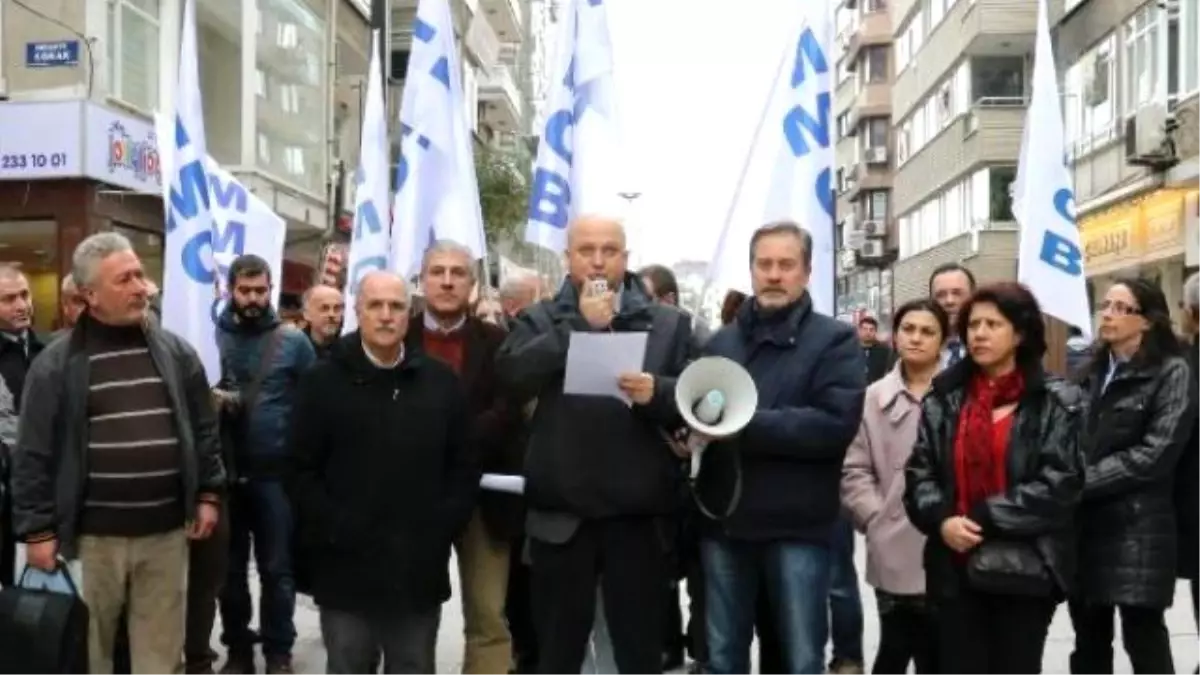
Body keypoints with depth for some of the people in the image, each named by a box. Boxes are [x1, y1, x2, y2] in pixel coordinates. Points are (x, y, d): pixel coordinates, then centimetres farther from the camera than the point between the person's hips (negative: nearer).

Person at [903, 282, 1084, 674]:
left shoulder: (1057, 402, -1)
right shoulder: (943, 399, 8)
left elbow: (1059, 483, -10)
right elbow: (919, 472, 4)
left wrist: (984, 518, -14)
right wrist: (942, 519, -15)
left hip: (1025, 568, -2)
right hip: (956, 568, 3)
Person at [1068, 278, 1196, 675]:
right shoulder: (1094, 372, 15)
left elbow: (1154, 456, -13)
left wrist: (1081, 483, -14)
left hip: (1136, 529, -6)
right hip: (1085, 526, 6)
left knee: (1145, 642, 1)